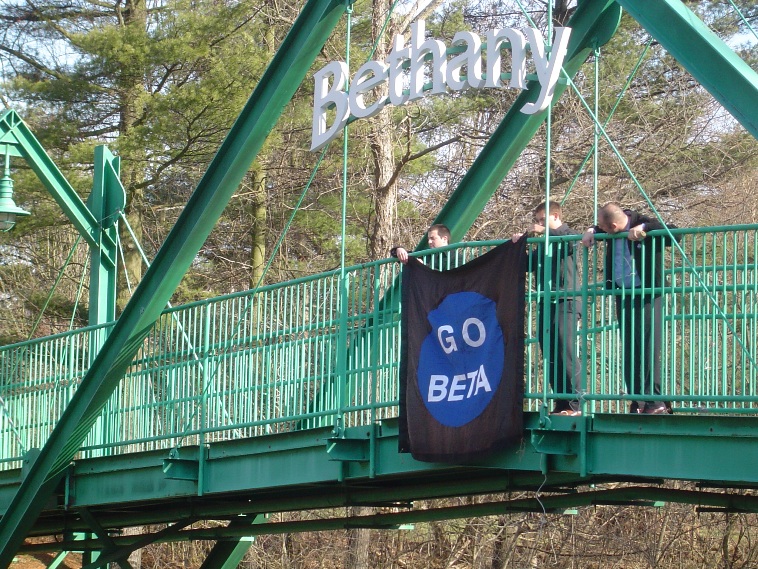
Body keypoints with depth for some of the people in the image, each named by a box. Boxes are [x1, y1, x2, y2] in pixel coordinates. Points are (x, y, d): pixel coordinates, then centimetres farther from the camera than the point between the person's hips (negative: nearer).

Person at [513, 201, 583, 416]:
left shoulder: (567, 236, 1)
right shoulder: (542, 244, 22)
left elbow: (571, 240, -22)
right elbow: (528, 265, 21)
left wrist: (545, 231, -22)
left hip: (565, 303, -8)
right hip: (546, 304, 8)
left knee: (566, 353, -13)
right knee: (550, 356, 4)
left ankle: (575, 404, -14)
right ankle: (561, 404, 6)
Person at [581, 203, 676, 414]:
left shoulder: (643, 223, -15)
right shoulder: (612, 231, 5)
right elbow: (597, 230, 29)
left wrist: (644, 228, -28)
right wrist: (591, 232, 7)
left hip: (647, 295, -7)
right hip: (624, 294, 7)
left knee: (648, 347, -8)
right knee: (629, 348, 5)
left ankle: (654, 401, -7)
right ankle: (637, 400, 8)